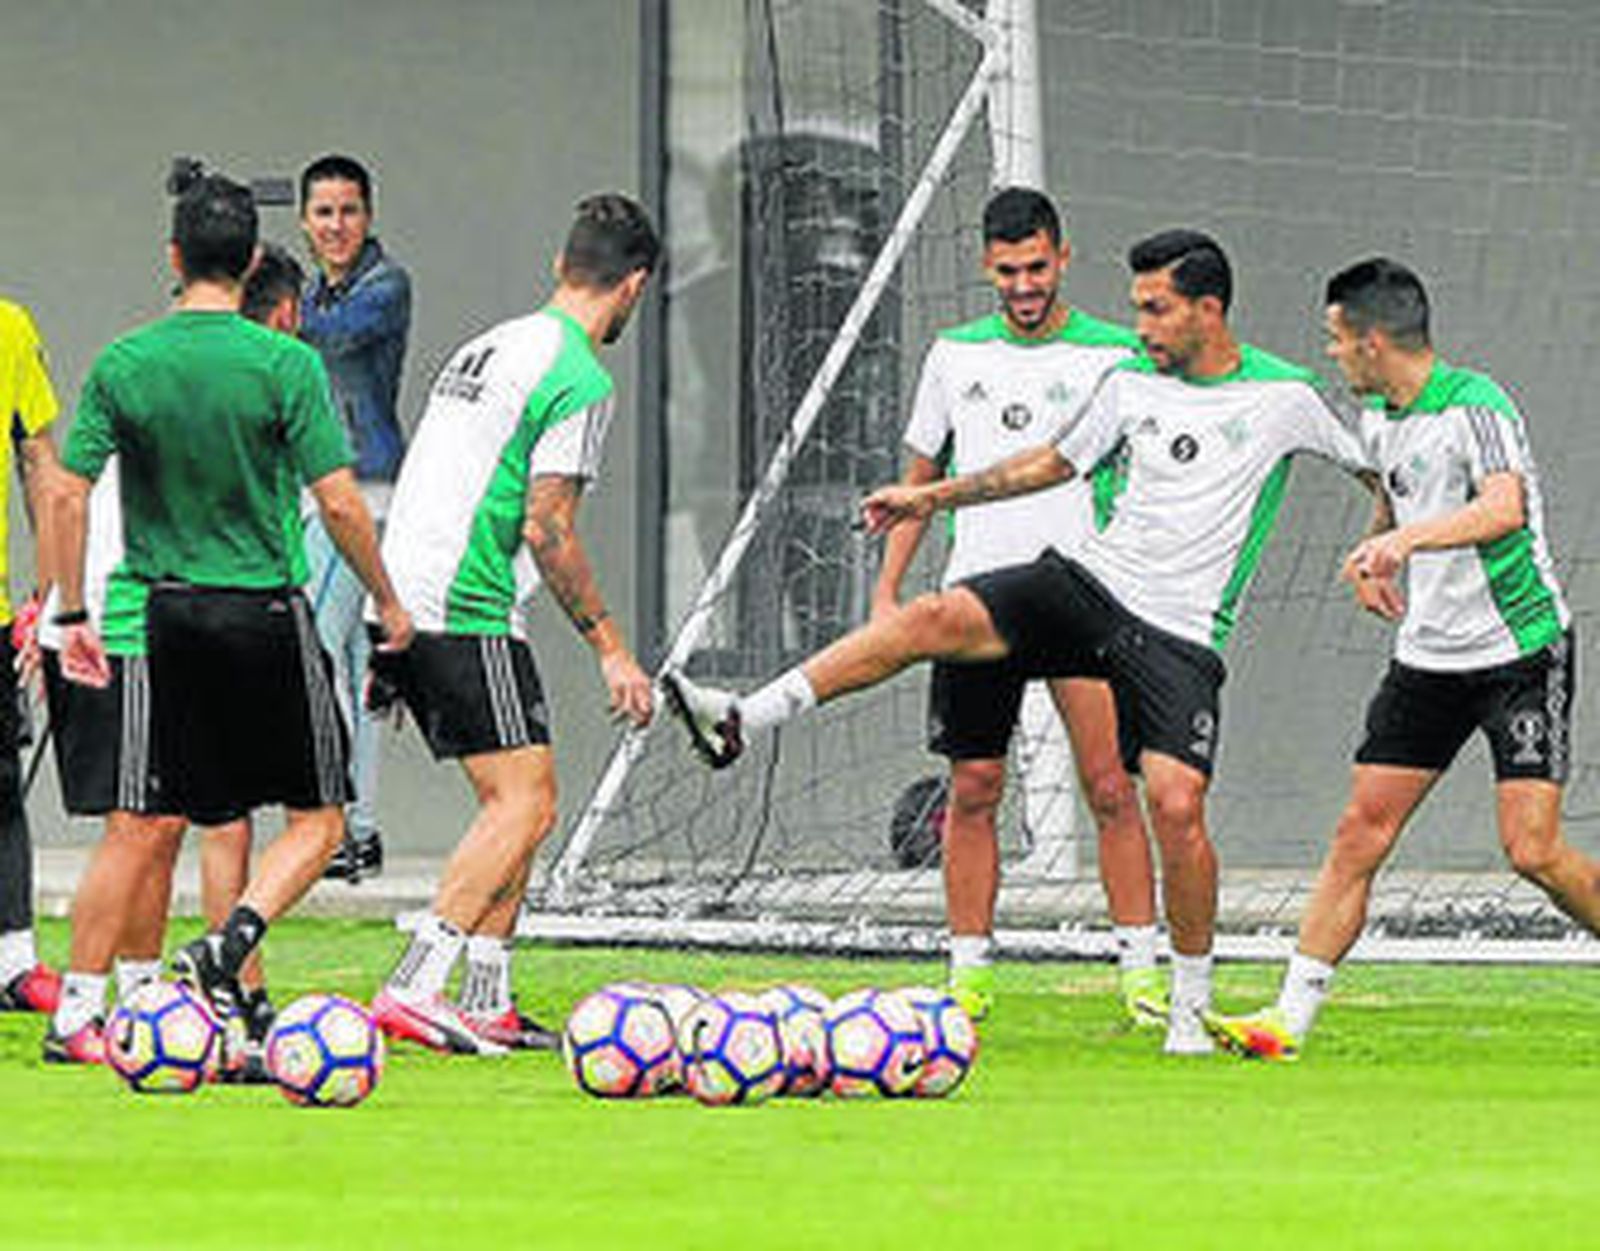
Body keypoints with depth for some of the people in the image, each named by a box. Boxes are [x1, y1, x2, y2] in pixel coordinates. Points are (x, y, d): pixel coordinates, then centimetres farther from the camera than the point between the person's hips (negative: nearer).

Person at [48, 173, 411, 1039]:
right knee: (317, 819, 9)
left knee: (143, 827, 9)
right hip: (266, 610, -3)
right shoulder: (286, 365, -8)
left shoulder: (122, 366, 0)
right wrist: (387, 604, 4)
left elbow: (67, 493, -1)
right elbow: (339, 503, -10)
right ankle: (231, 941, -14)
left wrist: (72, 616, 8)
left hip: (168, 611, 3)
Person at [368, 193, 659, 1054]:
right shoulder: (579, 379, -9)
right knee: (523, 802, -8)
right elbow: (547, 530, -14)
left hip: (405, 611, 9)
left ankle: (486, 1008, 12)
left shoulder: (491, 348, 20)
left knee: (517, 802, 14)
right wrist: (610, 649, -8)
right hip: (469, 617, -9)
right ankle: (413, 990, -18)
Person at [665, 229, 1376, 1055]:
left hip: (1181, 637, -4)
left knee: (1176, 802, -19)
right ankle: (740, 721, -20)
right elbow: (1054, 462, 21)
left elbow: (1379, 472, 9)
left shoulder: (1285, 398, -4)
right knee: (934, 620, -18)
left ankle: (1191, 1008, 0)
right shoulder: (1132, 384, 8)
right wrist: (934, 497, 19)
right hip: (1090, 582, 4)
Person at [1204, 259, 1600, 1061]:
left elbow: (1506, 508, -36)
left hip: (1521, 652, -7)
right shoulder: (1378, 420, 7)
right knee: (1360, 834, 0)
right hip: (1428, 656, 7)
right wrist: (1372, 558, 10)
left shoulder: (1475, 406, -18)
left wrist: (1406, 539, -48)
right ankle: (1291, 1016, 1)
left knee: (1533, 850, -14)